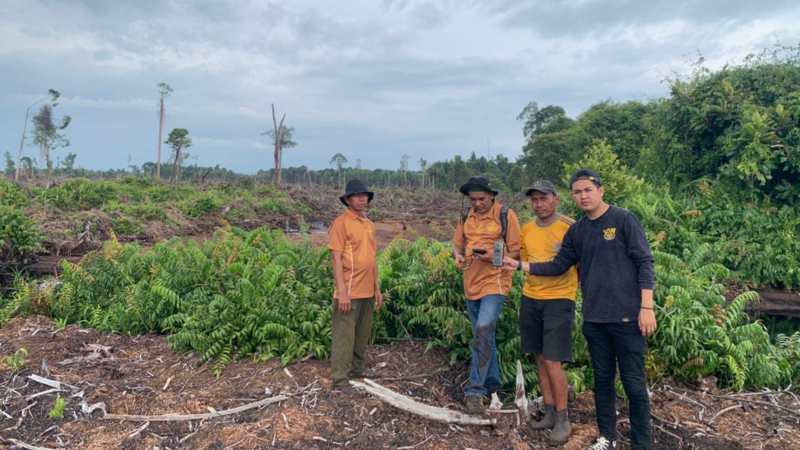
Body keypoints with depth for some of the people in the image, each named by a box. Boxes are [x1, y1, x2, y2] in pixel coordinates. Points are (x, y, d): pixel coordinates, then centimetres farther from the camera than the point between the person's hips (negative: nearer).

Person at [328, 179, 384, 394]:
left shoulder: (370, 225, 13)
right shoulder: (341, 223, -10)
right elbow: (335, 258, -14)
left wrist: (377, 288, 15)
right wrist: (342, 292, -18)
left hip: (367, 291, 8)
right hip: (349, 292, -7)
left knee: (362, 335, 17)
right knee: (344, 336, -1)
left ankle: (356, 369, 31)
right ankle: (340, 380, 8)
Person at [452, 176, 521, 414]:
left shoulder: (506, 215, -8)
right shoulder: (466, 217, 9)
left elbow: (516, 251, -7)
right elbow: (457, 244, 17)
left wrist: (494, 256, -24)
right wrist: (458, 256, -5)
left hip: (494, 283, -6)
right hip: (471, 284, 6)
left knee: (483, 333, -18)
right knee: (483, 336, 16)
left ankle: (475, 390, -9)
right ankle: (492, 383, 32)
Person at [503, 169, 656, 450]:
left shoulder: (624, 219, -6)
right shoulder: (576, 231, 9)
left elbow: (644, 262, -8)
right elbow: (559, 266, 10)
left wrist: (646, 307, -14)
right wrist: (521, 265, 0)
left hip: (626, 316, -5)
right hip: (594, 318, 5)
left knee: (633, 382, 3)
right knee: (602, 378, 15)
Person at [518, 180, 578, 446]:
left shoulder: (570, 227, -10)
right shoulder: (526, 230, 6)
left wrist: (576, 288, -4)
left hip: (559, 300, -6)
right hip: (530, 299, 6)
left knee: (553, 362, -6)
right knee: (540, 358, 12)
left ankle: (563, 421, 12)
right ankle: (549, 413, 26)